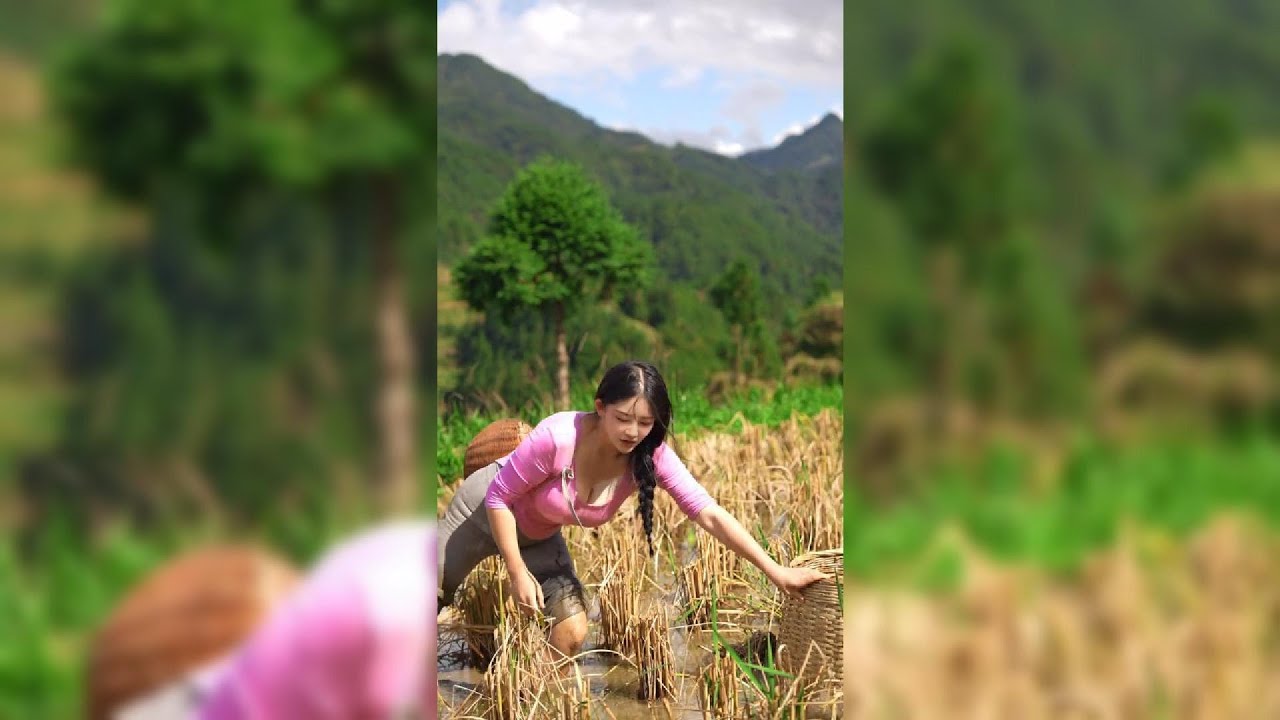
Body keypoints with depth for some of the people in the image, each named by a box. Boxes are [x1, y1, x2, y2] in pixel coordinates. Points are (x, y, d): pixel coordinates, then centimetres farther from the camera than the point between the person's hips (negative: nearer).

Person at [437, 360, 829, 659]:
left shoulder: (651, 456, -27)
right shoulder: (558, 437, -38)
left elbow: (709, 513, -31)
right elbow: (499, 497, -26)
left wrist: (776, 572, -36)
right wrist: (518, 573, -27)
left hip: (538, 537, 4)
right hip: (486, 509, -4)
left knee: (572, 631, -8)